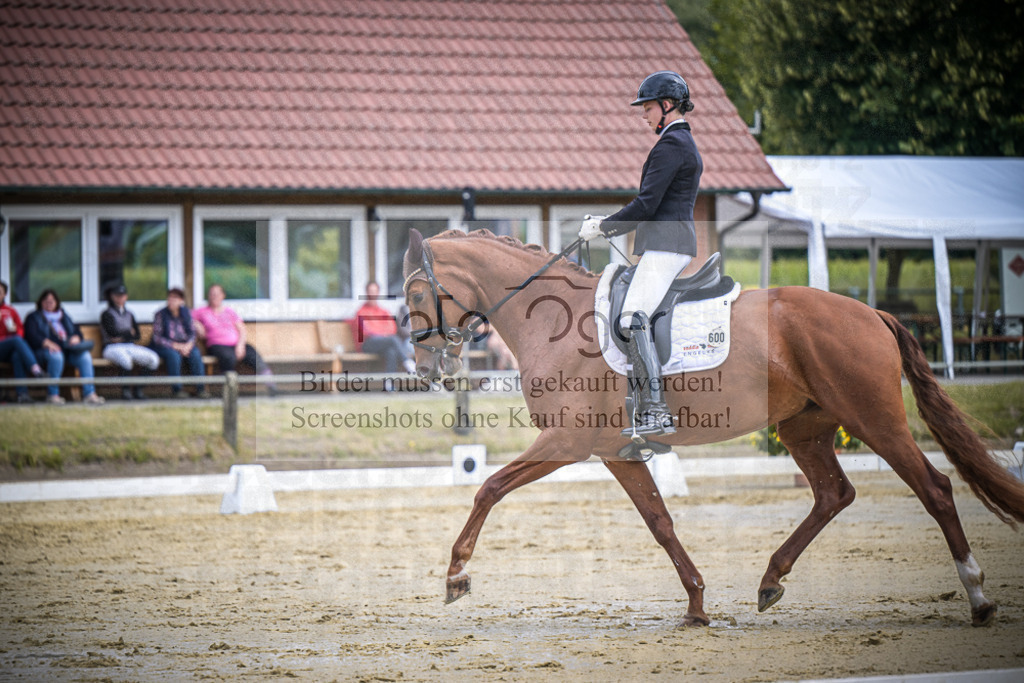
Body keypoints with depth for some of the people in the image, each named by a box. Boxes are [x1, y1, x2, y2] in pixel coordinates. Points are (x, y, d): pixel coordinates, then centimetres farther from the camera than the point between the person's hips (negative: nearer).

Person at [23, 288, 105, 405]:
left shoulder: (64, 316, 30)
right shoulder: (33, 317, 15)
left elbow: (77, 331, 22)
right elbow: (32, 336, -3)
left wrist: (76, 338, -5)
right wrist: (47, 343, -23)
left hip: (68, 348, 4)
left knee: (85, 356, -26)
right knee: (56, 356, -41)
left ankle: (89, 393, -32)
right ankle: (53, 394, -32)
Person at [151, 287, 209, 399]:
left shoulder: (186, 313, 5)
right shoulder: (160, 315, -6)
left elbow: (192, 332, 4)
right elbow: (157, 338, -11)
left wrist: (189, 345, -18)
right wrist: (176, 346, -19)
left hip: (184, 345, 3)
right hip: (163, 346, -3)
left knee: (195, 353, -27)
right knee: (173, 354, -36)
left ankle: (200, 388, -27)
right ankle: (176, 389, -33)